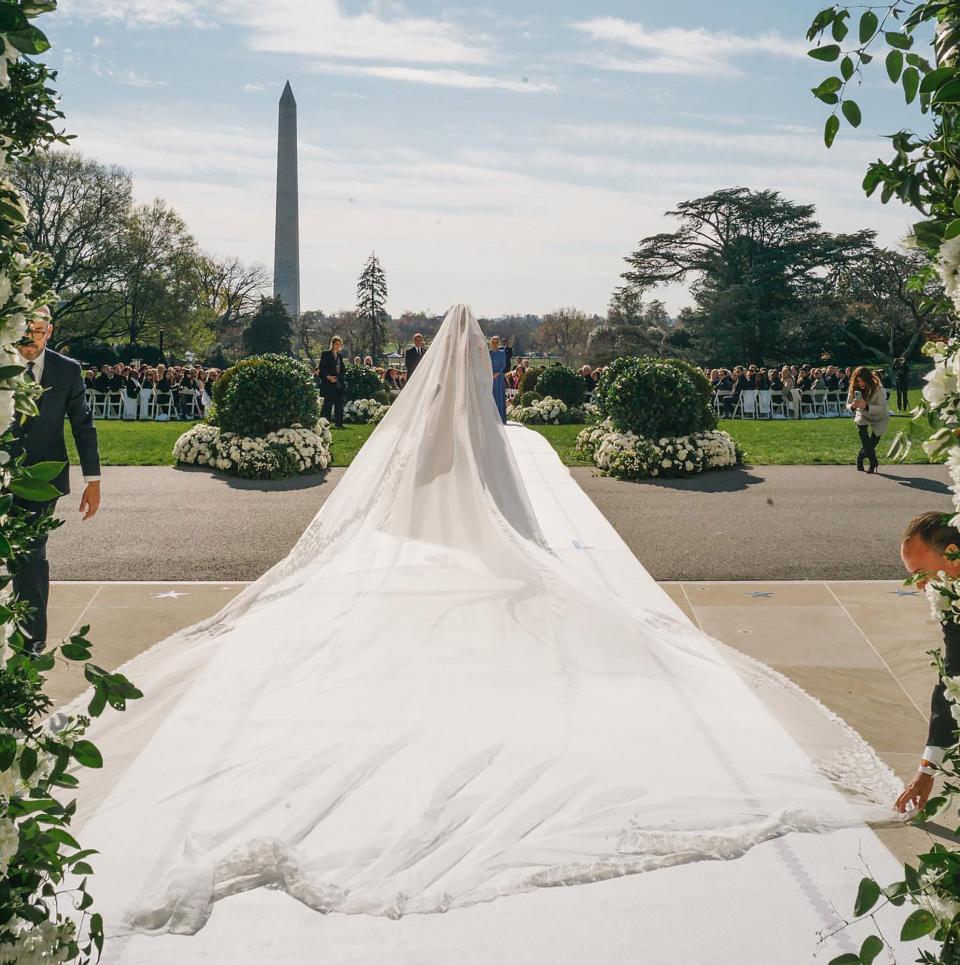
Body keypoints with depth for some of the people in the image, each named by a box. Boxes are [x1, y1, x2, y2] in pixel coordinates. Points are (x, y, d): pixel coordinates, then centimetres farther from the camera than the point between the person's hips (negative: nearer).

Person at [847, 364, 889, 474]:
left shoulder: (878, 388, -33)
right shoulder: (854, 388, -22)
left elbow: (882, 408, -36)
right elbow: (848, 404, -16)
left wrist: (866, 406, -52)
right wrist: (852, 406, -41)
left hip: (879, 417, -2)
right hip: (863, 415, 2)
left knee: (873, 442, -1)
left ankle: (860, 458, 28)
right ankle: (873, 462, -5)